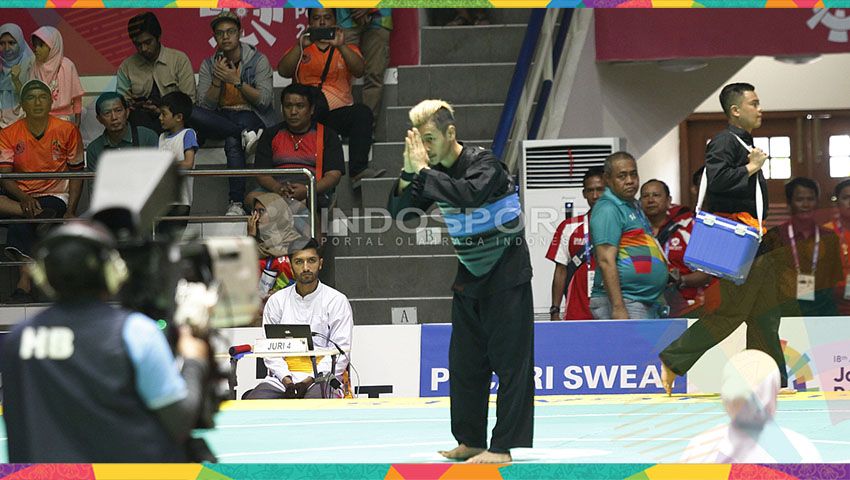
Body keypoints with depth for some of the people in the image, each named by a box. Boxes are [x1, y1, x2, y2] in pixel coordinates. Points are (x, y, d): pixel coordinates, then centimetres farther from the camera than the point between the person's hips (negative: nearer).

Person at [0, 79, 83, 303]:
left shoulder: (67, 131, 0)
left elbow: (77, 174, 4)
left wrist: (71, 211, -9)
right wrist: (24, 199, -23)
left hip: (55, 195, -3)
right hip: (20, 196, 3)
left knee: (19, 227, -32)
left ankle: (24, 284, -32)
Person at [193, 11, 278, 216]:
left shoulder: (258, 60, 0)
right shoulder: (208, 65, 7)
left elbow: (264, 101, -9)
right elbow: (206, 106, -1)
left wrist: (236, 80, -17)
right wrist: (217, 80, -16)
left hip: (251, 116, -3)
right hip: (221, 119, 3)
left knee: (232, 142, -37)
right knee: (193, 114, -29)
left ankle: (237, 203, -39)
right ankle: (245, 134, -32)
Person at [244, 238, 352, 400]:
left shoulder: (337, 301, 5)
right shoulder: (276, 301, 14)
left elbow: (340, 352, -2)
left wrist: (311, 380, -15)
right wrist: (286, 379, -11)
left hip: (321, 379, -3)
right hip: (282, 377, 3)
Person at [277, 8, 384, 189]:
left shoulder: (347, 50, 20)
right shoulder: (299, 50, 20)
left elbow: (359, 71, -2)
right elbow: (283, 71, 0)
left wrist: (341, 46, -18)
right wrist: (300, 47, -15)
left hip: (339, 111, 1)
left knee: (363, 112, -30)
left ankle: (358, 170, -40)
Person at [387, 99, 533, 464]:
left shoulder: (484, 164, -17)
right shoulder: (436, 172, 4)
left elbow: (470, 194, -37)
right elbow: (400, 213, 3)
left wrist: (422, 171, -30)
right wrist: (408, 174, -13)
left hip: (506, 275, -8)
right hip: (470, 277, 8)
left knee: (510, 362, -8)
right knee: (464, 363, 10)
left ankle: (502, 448, -9)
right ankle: (471, 441, 19)